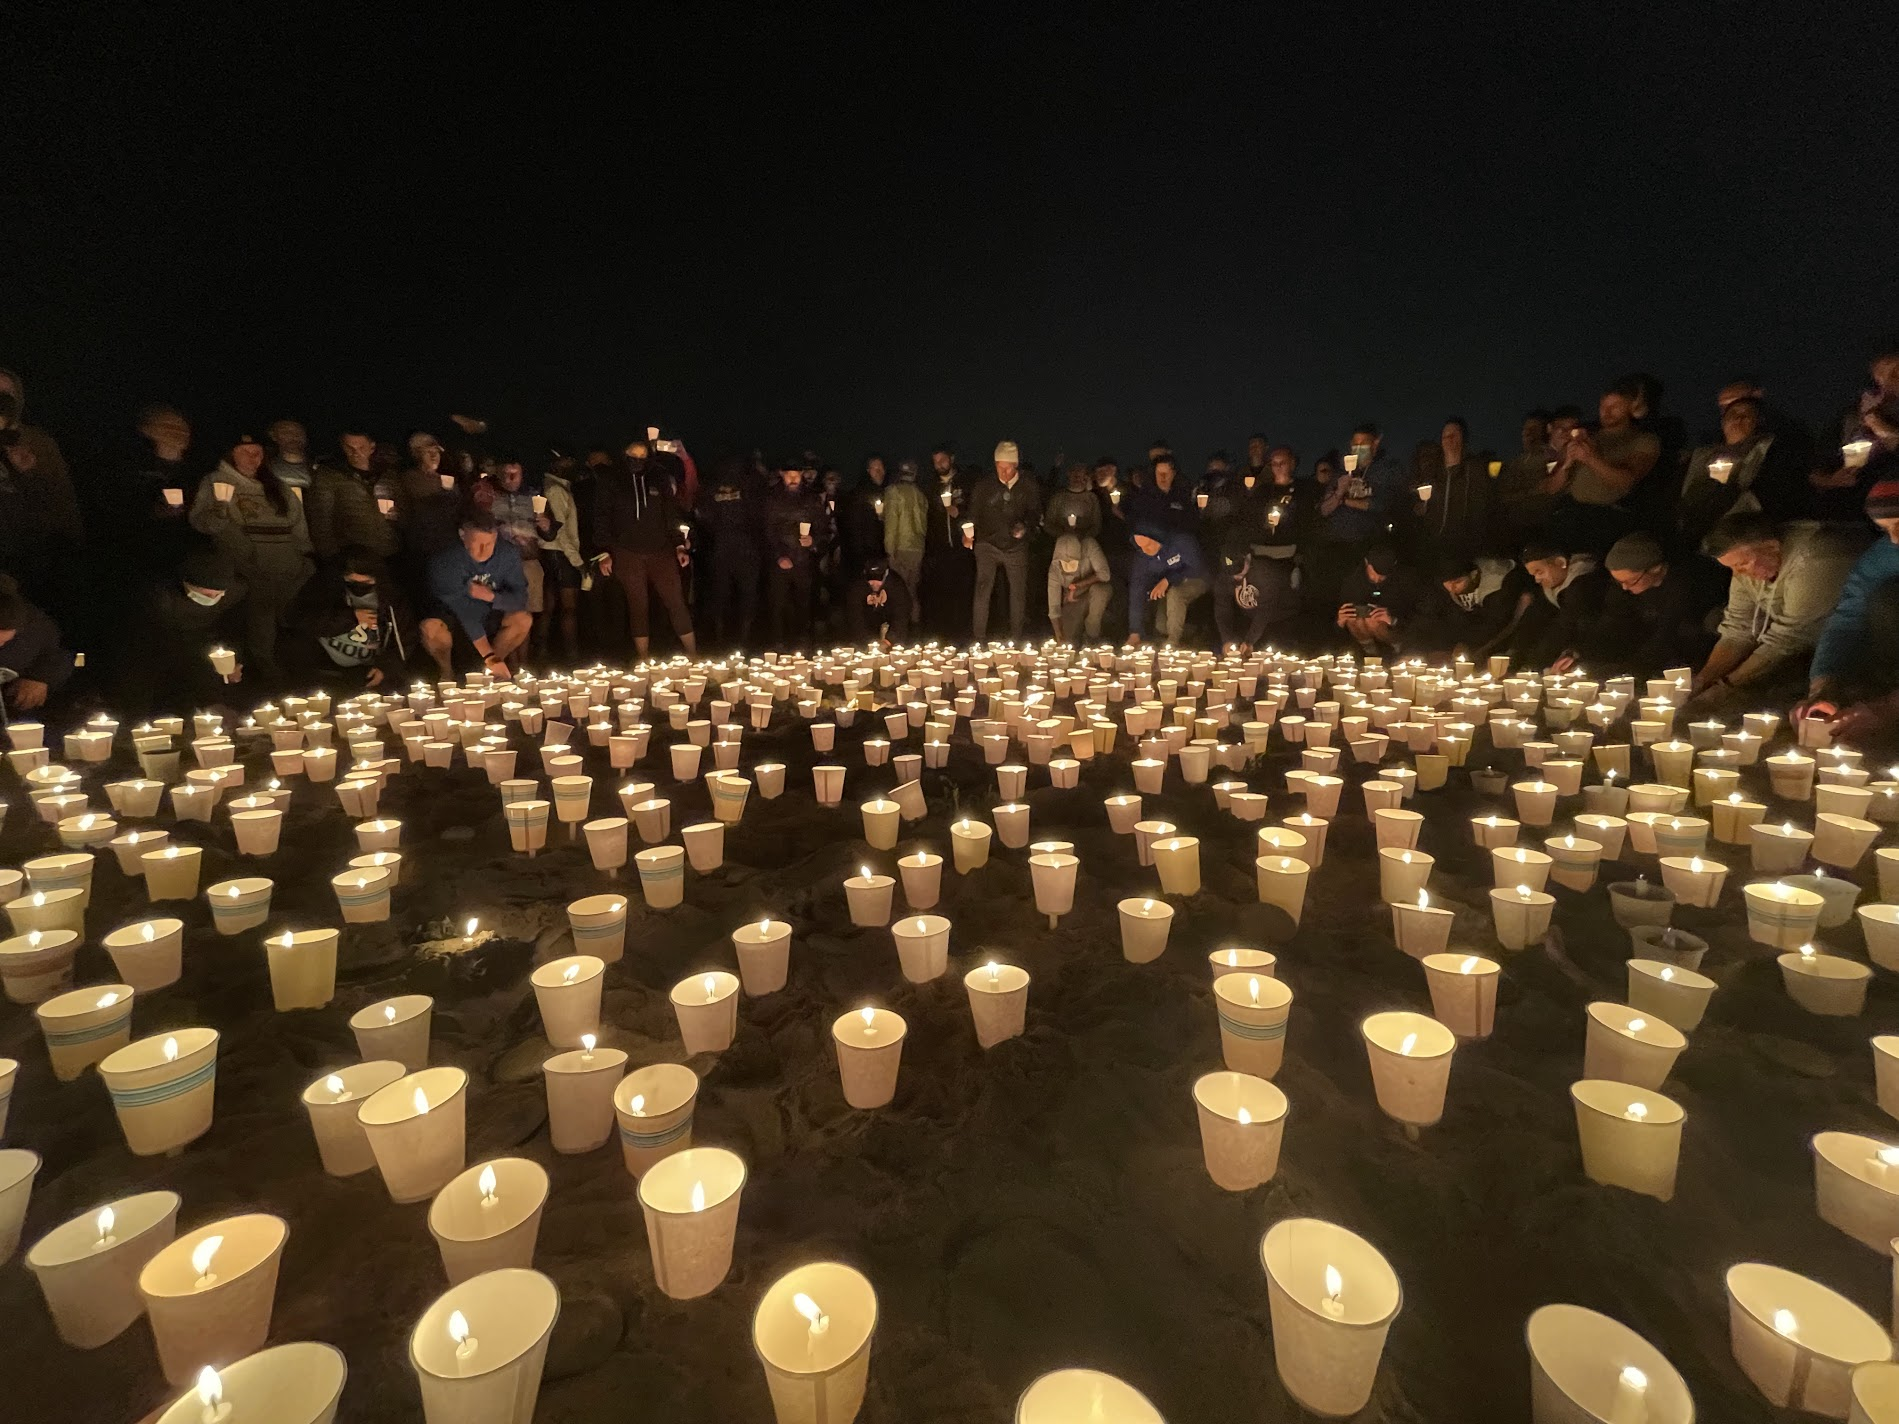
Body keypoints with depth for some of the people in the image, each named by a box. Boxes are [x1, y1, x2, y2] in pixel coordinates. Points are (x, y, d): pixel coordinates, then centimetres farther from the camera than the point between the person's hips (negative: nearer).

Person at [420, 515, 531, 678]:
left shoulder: (509, 553, -18)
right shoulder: (447, 560, -30)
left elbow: (520, 598, -16)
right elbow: (462, 610, -36)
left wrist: (492, 596, -39)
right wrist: (488, 655, -42)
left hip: (488, 615, 4)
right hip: (448, 615, -3)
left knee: (524, 620, -21)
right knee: (431, 628, -35)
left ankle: (488, 668, 2)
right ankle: (446, 670, -1)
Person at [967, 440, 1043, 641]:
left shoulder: (1028, 487, 2)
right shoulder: (984, 486, -1)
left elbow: (1035, 513, 7)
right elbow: (973, 513, 2)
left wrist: (1025, 526, -14)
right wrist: (968, 533, -16)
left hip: (1016, 547, 2)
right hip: (988, 545, -2)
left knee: (1019, 592, 7)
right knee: (983, 589, -14)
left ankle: (1016, 638, 22)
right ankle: (978, 639, -8)